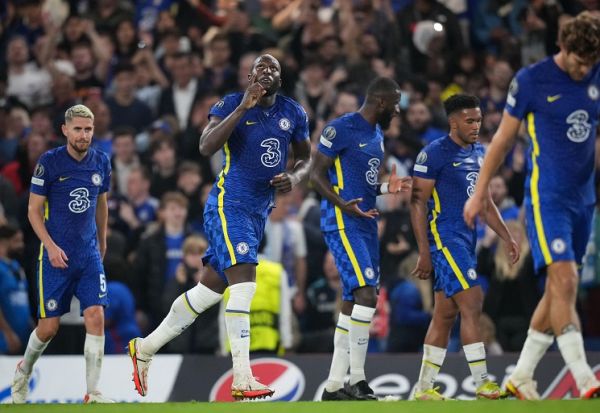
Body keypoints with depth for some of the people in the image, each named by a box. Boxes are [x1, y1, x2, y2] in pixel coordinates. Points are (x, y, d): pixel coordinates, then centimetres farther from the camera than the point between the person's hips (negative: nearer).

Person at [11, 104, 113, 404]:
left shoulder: (101, 162, 3)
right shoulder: (49, 162, -9)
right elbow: (34, 210, -5)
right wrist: (51, 246, -15)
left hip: (89, 254, 3)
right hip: (57, 255, -3)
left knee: (95, 316, -13)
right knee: (49, 326, 0)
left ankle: (93, 392, -10)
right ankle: (24, 371, 30)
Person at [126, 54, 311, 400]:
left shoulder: (294, 113, 9)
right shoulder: (232, 104, -7)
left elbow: (306, 157, 21)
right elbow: (206, 147, -21)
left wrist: (295, 177, -2)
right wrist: (243, 108, -26)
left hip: (259, 212, 7)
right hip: (228, 205, -7)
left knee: (211, 288, 11)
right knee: (244, 281, -22)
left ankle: (145, 348, 26)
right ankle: (242, 380, -25)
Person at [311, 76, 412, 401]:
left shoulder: (377, 134, 18)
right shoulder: (341, 129, -11)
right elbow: (317, 174, -11)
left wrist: (386, 188, 10)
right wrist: (342, 203, -25)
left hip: (366, 225, 10)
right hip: (342, 225, -10)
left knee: (352, 304, 8)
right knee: (366, 294, -19)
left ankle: (333, 386, 12)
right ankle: (357, 379, -16)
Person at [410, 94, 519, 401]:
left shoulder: (479, 153, 14)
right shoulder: (434, 153, -10)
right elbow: (418, 203, -11)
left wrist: (507, 238, 15)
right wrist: (424, 252, -15)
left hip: (467, 239, 8)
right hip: (444, 238, -8)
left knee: (445, 315, 8)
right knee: (472, 306, -14)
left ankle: (423, 388, 13)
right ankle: (482, 385, -13)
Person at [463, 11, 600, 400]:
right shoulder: (531, 80, -7)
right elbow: (504, 139, 1)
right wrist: (479, 193, 4)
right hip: (546, 196, -6)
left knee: (558, 289, 8)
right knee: (565, 281, -17)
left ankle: (522, 376, 19)